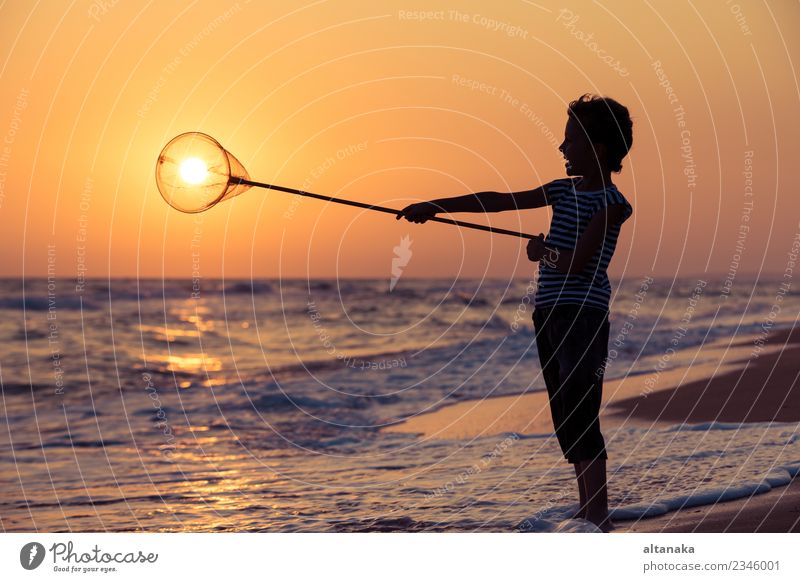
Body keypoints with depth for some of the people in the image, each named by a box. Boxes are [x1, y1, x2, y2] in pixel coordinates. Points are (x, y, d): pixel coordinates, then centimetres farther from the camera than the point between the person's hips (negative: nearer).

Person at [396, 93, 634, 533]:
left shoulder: (611, 204, -7)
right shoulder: (564, 191, 16)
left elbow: (577, 261, -16)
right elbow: (499, 202, 16)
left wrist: (543, 252, 3)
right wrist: (436, 207, 15)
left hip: (583, 314, -8)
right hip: (548, 312, 8)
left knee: (580, 415, -13)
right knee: (564, 415, 7)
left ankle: (599, 518, -14)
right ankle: (586, 509, 12)